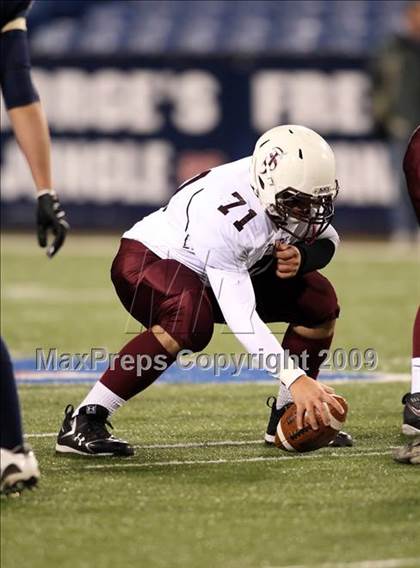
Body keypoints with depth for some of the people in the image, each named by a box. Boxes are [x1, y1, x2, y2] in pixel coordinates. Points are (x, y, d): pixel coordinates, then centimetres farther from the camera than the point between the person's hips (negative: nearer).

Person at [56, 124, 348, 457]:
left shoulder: (290, 192, -17)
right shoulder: (226, 215, -39)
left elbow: (326, 240, 3)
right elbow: (241, 318, -41)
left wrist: (301, 256, -21)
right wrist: (295, 378, -46)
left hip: (225, 270, 8)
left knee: (319, 302, -5)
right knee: (189, 320, -41)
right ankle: (84, 422, -32)